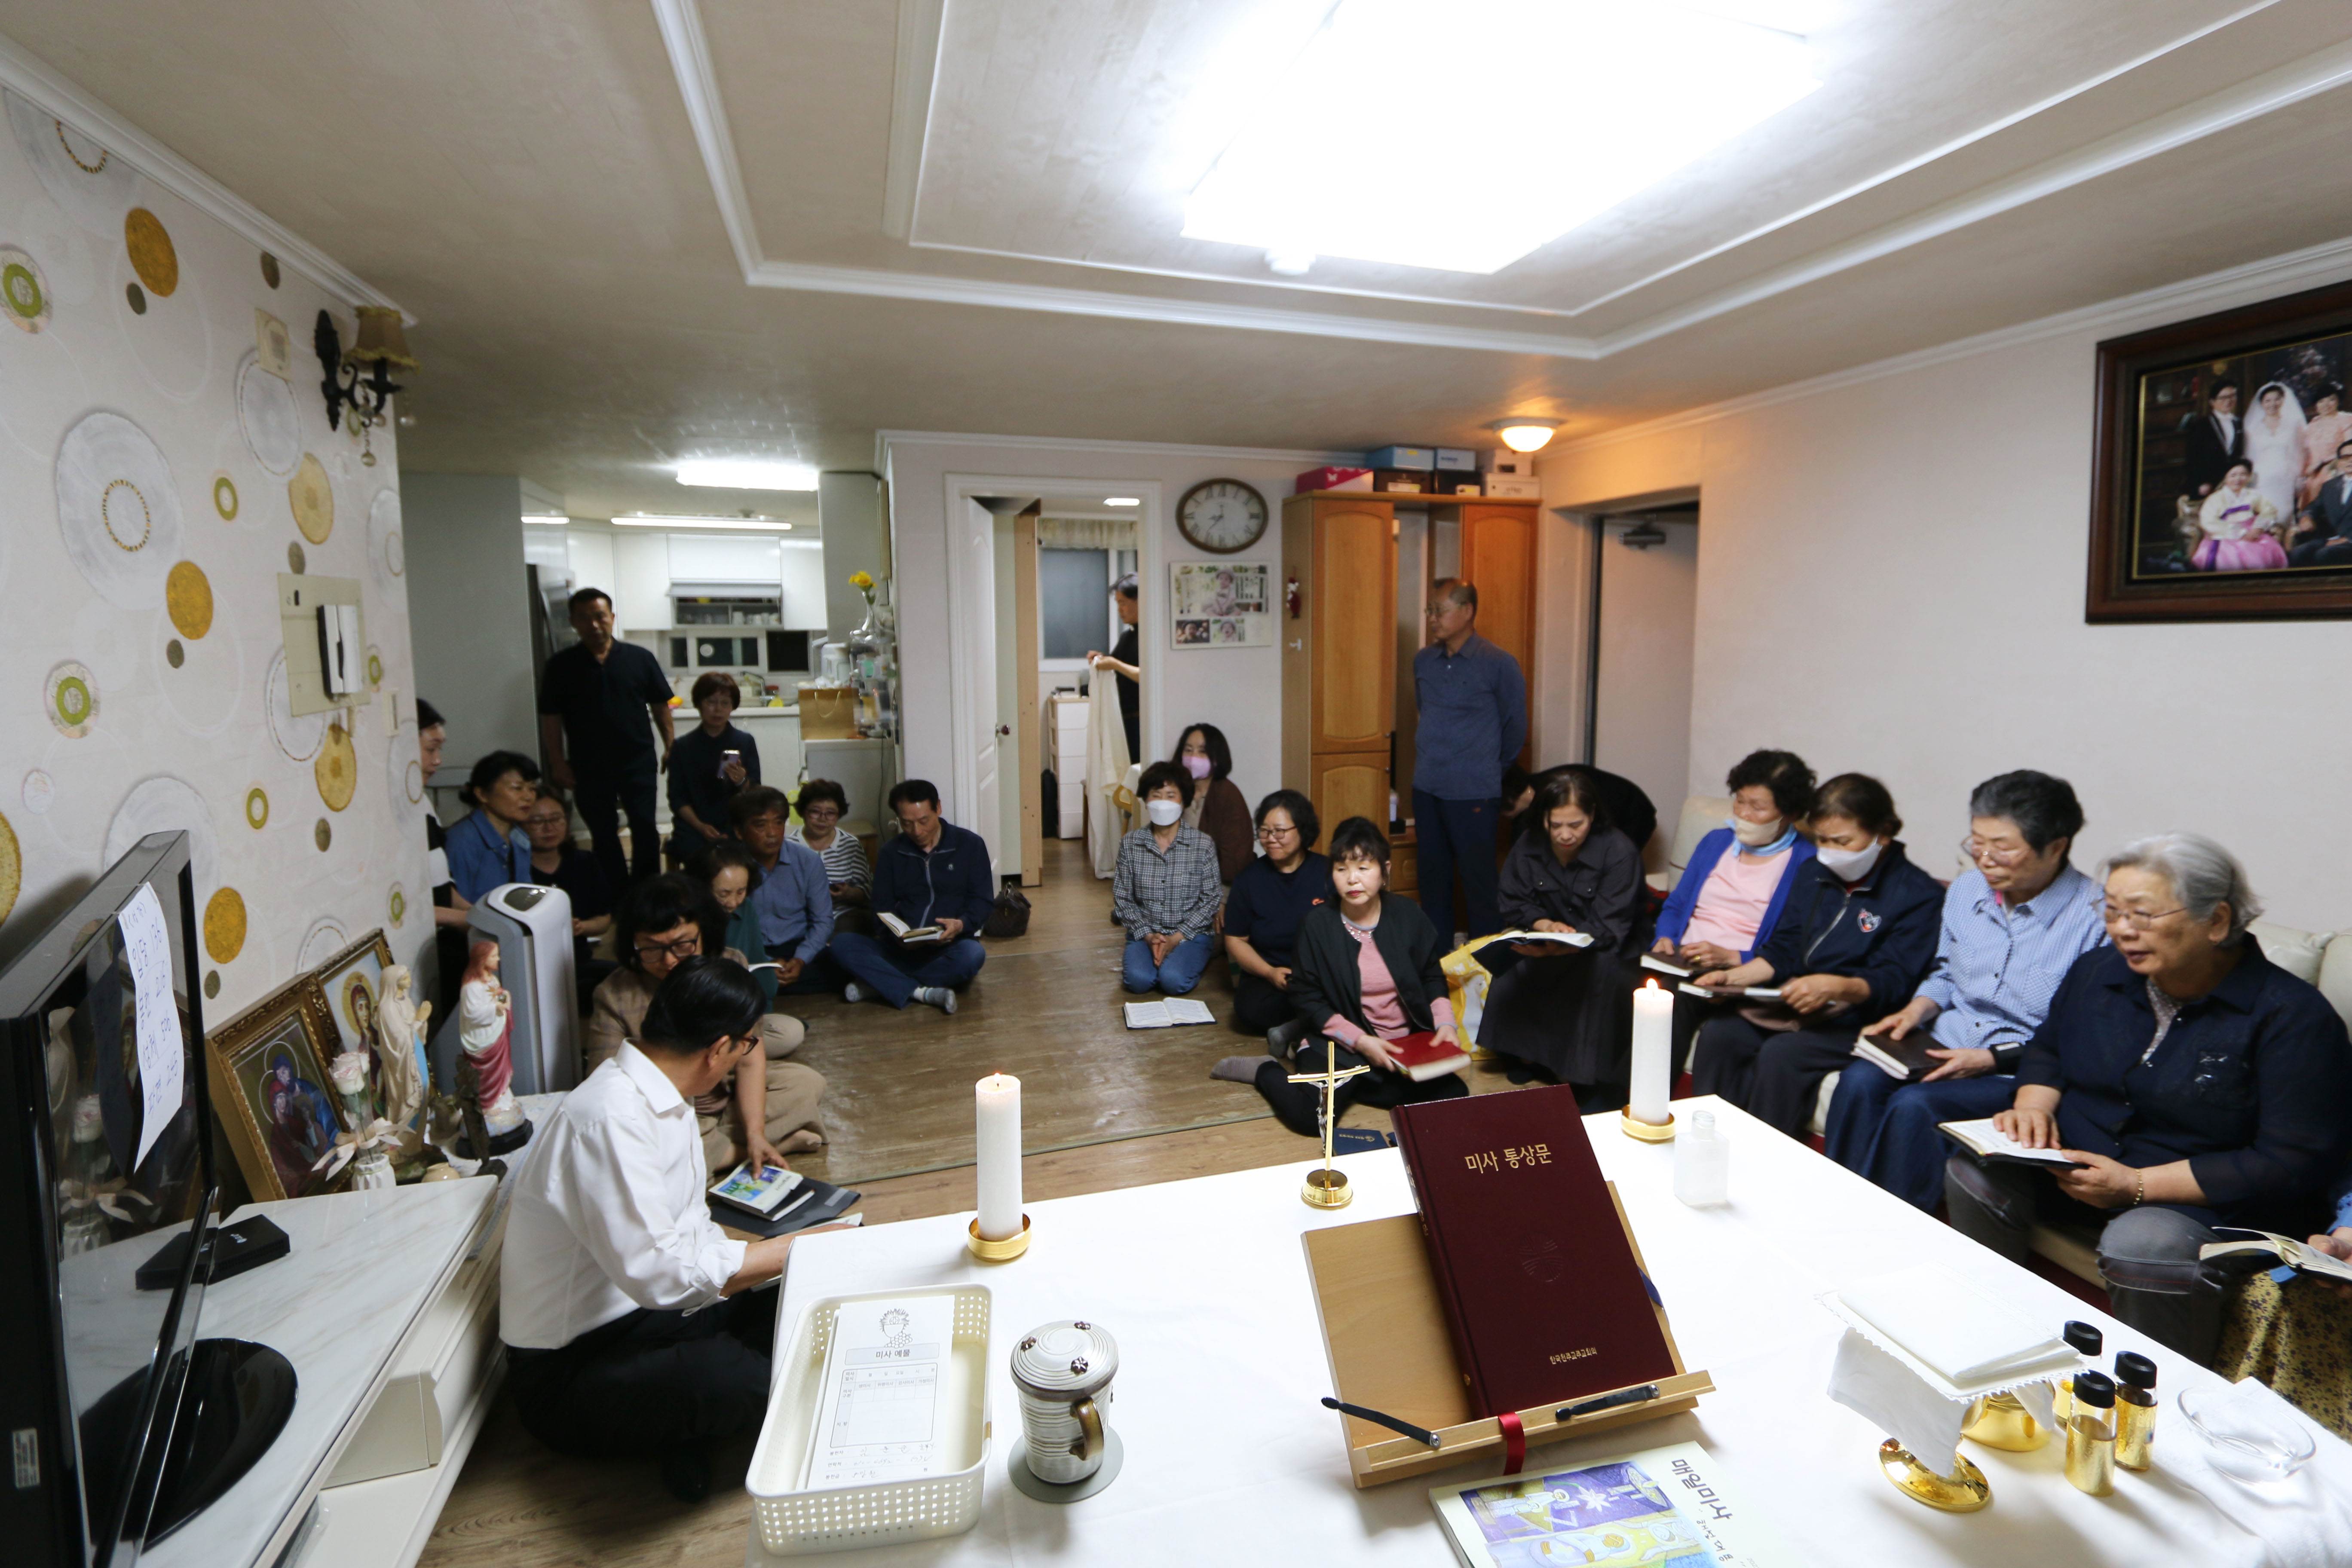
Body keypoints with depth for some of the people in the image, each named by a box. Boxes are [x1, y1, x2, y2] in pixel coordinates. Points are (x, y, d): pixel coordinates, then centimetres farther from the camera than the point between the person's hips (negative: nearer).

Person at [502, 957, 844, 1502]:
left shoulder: (661, 1096, 5)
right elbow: (661, 1273, -30)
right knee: (739, 1379, -35)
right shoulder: (610, 1119, -26)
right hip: (568, 1371, -8)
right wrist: (798, 1247, -21)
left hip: (650, 1312, 9)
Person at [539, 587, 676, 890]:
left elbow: (660, 705, 5)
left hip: (638, 763, -1)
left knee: (645, 830, -3)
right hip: (589, 768, 1)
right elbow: (551, 718, 1)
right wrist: (558, 763, -3)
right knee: (604, 836, 10)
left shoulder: (640, 659, 0)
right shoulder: (561, 666, 0)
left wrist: (670, 747, 2)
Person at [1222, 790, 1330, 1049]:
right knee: (1250, 1008, -31)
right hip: (1268, 976, 1)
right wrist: (1270, 972, -10)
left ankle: (1293, 1030, -20)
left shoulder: (1328, 873, 0)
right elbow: (1236, 940, 6)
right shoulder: (1249, 879, 5)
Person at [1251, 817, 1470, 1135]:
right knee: (1310, 1116, -26)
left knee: (1455, 1099, -18)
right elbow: (1306, 998, -7)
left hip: (1408, 1043, 4)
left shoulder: (1408, 916, -2)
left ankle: (1352, 1086, 4)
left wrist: (1445, 1022, -8)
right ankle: (1267, 1072, 10)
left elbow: (1432, 977, 10)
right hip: (1341, 1044, -4)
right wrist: (1360, 1041, -15)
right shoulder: (1317, 924, -9)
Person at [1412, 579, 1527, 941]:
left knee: (1478, 882, 1)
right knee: (1433, 878, 13)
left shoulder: (1499, 665, -8)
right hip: (1427, 789, 5)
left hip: (1473, 793, -5)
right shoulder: (1423, 661, 7)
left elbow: (1515, 727, 2)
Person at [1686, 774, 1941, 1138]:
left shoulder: (1918, 894, -5)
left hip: (1857, 1021, -6)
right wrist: (1733, 977, -1)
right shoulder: (1815, 873, 15)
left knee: (1780, 1055, -31)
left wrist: (1838, 987, -32)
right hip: (1793, 1003, 6)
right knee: (1719, 1032, -20)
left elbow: (1894, 982, -14)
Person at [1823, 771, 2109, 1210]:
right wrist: (1918, 1010, 3)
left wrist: (1995, 1059, -19)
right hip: (1943, 1048, 6)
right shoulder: (1966, 889, 8)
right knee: (1859, 1081, -24)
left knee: (1914, 1105, -30)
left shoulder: (2097, 919, -12)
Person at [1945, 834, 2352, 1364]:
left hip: (2207, 1199, -5)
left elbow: (2295, 1163, -16)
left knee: (2142, 1247, -35)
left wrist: (2137, 1185, -21)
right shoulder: (2097, 971, 5)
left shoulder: (2292, 1016, -12)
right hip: (2073, 1163, 5)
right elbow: (2046, 1049, 21)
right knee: (1972, 1175, -21)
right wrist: (2033, 1108, -3)